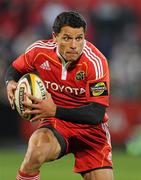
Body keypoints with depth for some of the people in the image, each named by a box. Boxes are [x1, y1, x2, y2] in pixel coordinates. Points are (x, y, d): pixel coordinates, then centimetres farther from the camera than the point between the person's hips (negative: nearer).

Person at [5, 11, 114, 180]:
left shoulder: (95, 61, -21)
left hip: (90, 128, 0)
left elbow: (97, 114, -26)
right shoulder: (39, 51, -12)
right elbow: (14, 69, 10)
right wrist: (11, 83, -14)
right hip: (55, 125, 0)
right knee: (36, 152, -34)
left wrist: (54, 110, -37)